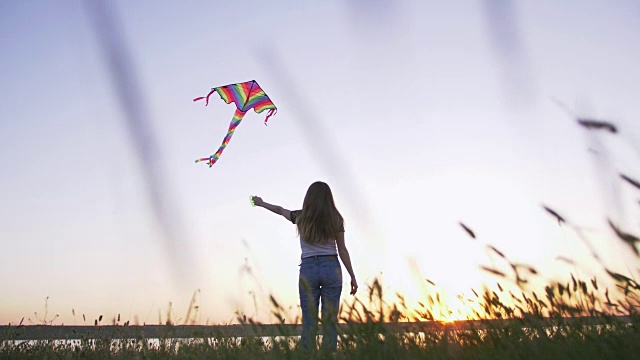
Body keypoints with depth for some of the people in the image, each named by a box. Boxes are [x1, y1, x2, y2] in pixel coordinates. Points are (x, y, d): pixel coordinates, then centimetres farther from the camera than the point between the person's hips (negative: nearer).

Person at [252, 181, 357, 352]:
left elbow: (280, 210, 21)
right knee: (330, 321, 2)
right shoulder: (336, 220, 1)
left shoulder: (301, 217, 3)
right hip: (331, 268, 0)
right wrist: (352, 277, 10)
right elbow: (342, 250, 3)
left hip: (308, 269, 1)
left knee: (309, 323, 3)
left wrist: (261, 203, 40)